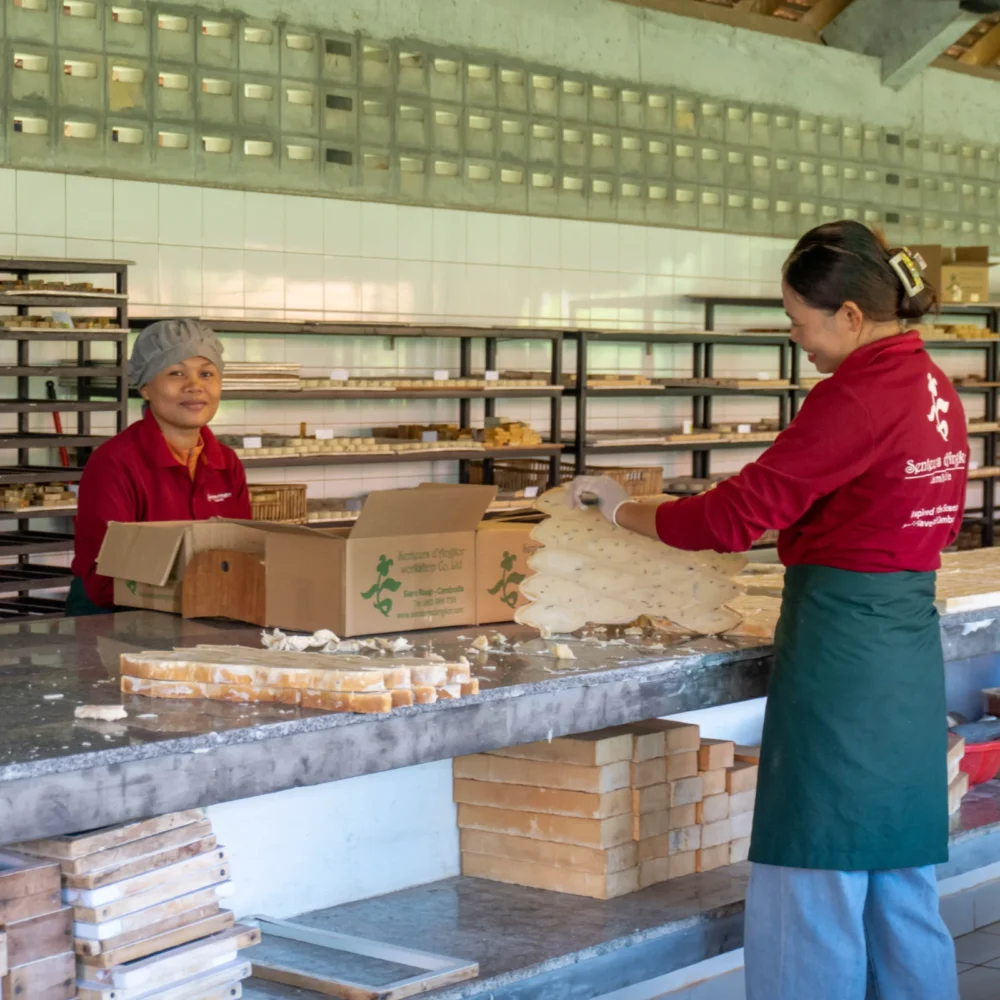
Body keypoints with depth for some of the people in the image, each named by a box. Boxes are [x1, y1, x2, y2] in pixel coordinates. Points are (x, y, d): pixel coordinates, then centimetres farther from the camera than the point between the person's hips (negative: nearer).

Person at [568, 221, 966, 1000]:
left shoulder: (857, 395, -17)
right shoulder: (937, 390, 9)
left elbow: (737, 514, -15)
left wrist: (622, 510, -3)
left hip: (841, 651, -9)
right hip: (912, 649, 9)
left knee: (814, 893, 0)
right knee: (903, 887, 15)